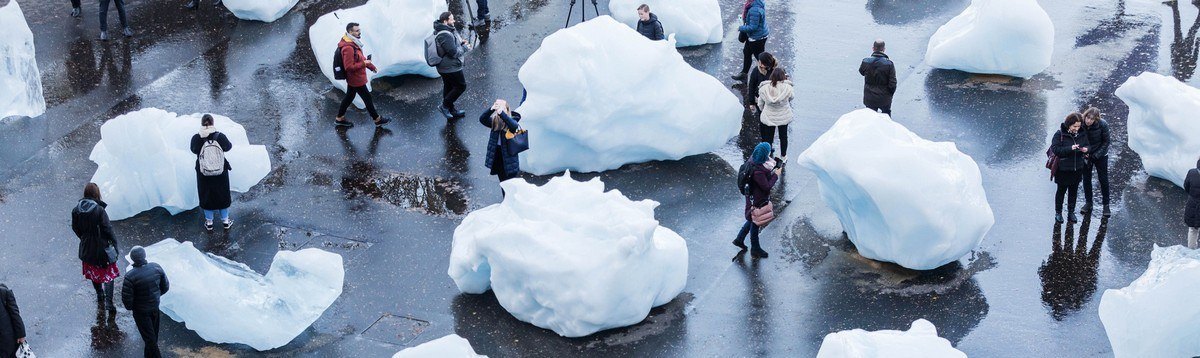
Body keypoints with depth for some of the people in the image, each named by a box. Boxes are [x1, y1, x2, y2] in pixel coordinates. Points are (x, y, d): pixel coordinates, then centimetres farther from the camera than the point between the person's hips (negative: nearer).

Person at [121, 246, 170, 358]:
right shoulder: (156, 267, -14)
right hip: (155, 307, 5)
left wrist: (130, 307, 1)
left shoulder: (130, 276, -28)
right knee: (153, 335, 24)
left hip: (141, 311, -5)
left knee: (149, 338, 7)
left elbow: (126, 297, -21)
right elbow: (165, 286, -1)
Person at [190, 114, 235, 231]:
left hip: (203, 174, 0)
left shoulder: (196, 138, -20)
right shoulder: (220, 137, -20)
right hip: (221, 173, 0)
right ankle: (225, 220, 33)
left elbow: (194, 150, 0)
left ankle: (209, 222, 30)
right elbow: (228, 147, -1)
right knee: (222, 195, 20)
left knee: (206, 196, 18)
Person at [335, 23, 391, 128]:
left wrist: (371, 66, 19)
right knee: (367, 98, 4)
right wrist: (363, 64, -24)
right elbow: (349, 67, -30)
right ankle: (377, 120, 19)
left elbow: (360, 57, 18)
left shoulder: (353, 43, 3)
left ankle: (339, 118, 32)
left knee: (349, 96, 21)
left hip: (352, 79, 10)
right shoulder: (348, 48, -30)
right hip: (357, 79, -10)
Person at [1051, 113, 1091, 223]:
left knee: (1074, 191, 13)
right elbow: (1055, 149, -20)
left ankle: (1071, 212, 26)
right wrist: (1070, 148, -30)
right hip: (1063, 168, -4)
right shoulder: (1060, 134, -15)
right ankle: (1058, 212, 24)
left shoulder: (1082, 134, -1)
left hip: (1077, 168, 4)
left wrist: (1086, 150, -12)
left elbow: (1087, 146, 12)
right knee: (1061, 190, 10)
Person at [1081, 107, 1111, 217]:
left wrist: (1096, 155, -16)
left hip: (1100, 155, -2)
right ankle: (1088, 203, 24)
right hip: (1085, 155, 2)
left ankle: (1106, 205, 14)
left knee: (1103, 180, 3)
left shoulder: (1102, 125, -23)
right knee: (1086, 179, 10)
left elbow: (1106, 141, -11)